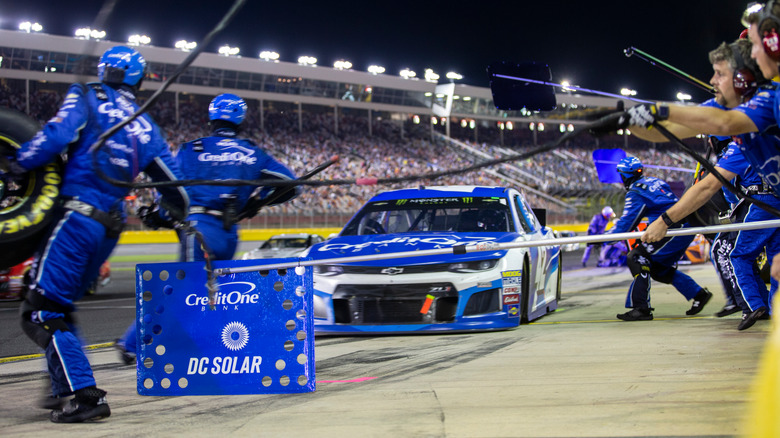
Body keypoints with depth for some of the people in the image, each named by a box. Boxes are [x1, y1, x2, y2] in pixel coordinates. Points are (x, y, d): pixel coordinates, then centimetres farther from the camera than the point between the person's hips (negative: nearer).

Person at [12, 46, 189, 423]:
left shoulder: (86, 98, 0)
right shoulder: (145, 126, 15)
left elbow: (57, 136, -18)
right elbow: (173, 185, 17)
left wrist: (17, 163, -7)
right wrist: (166, 212, 37)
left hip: (75, 217, -7)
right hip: (110, 228, 7)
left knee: (41, 312, -7)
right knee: (60, 307, 21)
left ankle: (86, 395, -15)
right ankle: (64, 391, 22)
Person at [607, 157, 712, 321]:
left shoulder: (636, 193, -8)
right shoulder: (654, 181, 18)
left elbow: (626, 223, -11)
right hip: (687, 227, 9)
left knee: (637, 258, -12)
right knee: (659, 268, 20)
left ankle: (640, 308, -18)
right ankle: (699, 294, 25)